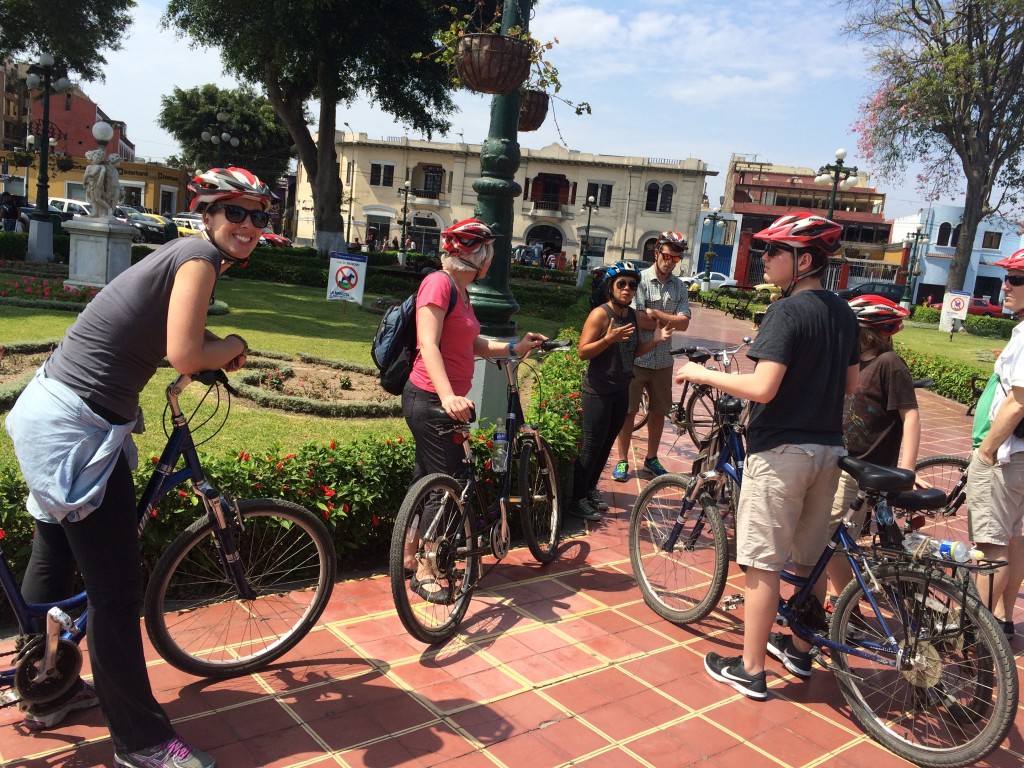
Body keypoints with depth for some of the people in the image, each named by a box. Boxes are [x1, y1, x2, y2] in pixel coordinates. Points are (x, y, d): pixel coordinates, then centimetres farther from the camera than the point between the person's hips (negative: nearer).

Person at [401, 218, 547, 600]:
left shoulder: (460, 290, 13)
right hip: (430, 400, -10)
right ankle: (424, 572, 11)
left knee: (429, 479, 18)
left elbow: (473, 344, 16)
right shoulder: (439, 283, -16)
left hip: (446, 401, 10)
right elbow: (429, 345, -25)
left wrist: (515, 347, 11)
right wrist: (447, 396, -37)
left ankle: (410, 556, 32)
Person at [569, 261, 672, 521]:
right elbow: (583, 352, -18)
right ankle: (577, 499, 7)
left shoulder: (634, 316, 7)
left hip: (621, 390, 7)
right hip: (598, 391, -7)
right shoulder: (600, 314, -14)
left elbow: (633, 353, 14)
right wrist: (609, 338, -32)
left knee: (607, 443, 13)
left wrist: (654, 340, -2)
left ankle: (590, 488, 29)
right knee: (592, 444, -4)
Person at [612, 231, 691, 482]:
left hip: (662, 360, 4)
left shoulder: (679, 286, 5)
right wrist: (669, 322, -9)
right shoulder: (639, 280, -9)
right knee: (628, 410, 4)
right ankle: (622, 460, 15)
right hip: (635, 357, -4)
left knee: (659, 411, 13)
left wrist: (654, 313, -14)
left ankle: (651, 458, 29)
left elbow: (683, 323, -5)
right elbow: (635, 319, -18)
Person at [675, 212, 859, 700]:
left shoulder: (787, 311, -17)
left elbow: (763, 387, -25)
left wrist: (703, 374, -13)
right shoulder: (843, 312, 8)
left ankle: (751, 670, 11)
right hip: (828, 449, 8)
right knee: (809, 560, 19)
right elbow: (851, 384, 15)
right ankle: (802, 648, 34)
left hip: (781, 451, -8)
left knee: (762, 564, 1)